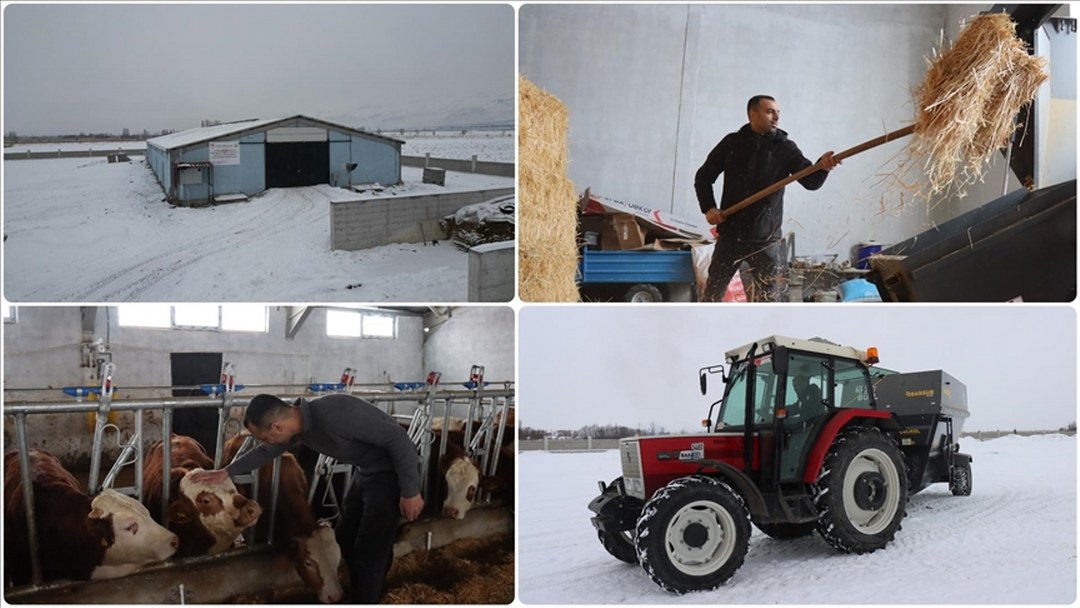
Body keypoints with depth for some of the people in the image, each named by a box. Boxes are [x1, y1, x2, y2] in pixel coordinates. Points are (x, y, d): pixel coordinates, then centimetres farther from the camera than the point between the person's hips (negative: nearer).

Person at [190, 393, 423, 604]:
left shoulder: (334, 415, -32)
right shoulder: (298, 423, -4)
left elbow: (398, 438, -30)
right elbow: (266, 452, 20)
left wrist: (410, 491, -25)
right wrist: (227, 472, 26)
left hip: (392, 473, -9)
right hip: (366, 471, 9)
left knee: (370, 549, -5)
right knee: (345, 536, 18)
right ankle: (363, 596, 36)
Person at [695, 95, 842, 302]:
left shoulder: (785, 148, -1)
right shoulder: (732, 143, 3)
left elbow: (811, 181, -13)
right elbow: (704, 176, 11)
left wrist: (822, 167, -35)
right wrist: (708, 208, -4)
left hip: (765, 237, -1)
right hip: (730, 233, 1)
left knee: (768, 298, 3)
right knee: (713, 292, 10)